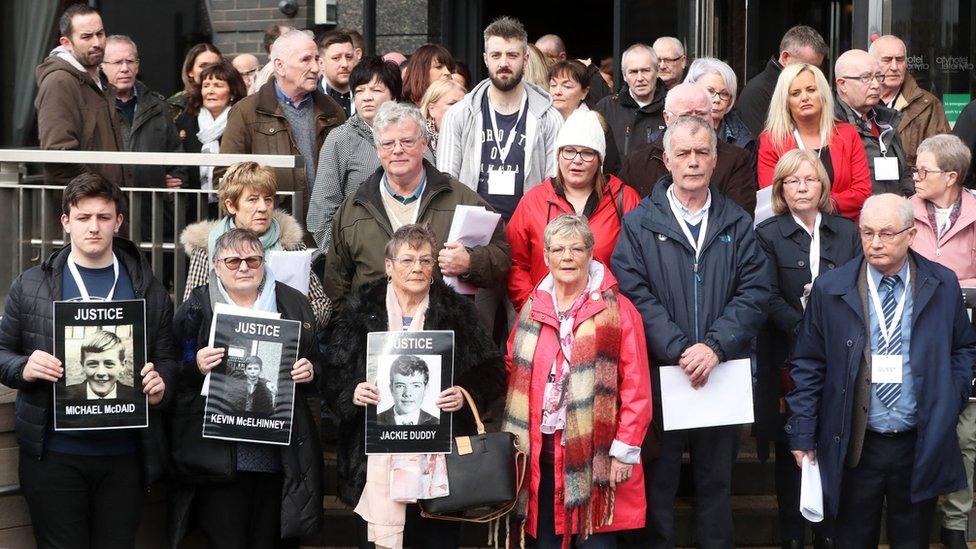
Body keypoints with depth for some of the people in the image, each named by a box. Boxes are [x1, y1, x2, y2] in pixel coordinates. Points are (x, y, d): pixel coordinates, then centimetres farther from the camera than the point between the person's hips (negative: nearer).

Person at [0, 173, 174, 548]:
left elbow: (167, 358, 11)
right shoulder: (31, 285, 4)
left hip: (125, 456, 1)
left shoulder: (147, 289, 7)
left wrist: (161, 384, -11)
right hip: (54, 454, -1)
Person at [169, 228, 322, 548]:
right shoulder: (196, 308, 5)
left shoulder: (292, 303, 11)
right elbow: (174, 376, 4)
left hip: (280, 458, 2)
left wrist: (310, 372, -3)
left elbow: (318, 365, 18)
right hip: (218, 458, -2)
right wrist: (196, 368, -16)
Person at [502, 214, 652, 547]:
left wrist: (625, 450, -10)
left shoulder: (617, 310, -3)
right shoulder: (532, 310, 11)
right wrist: (515, 442, 5)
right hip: (542, 455, 4)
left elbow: (636, 388, -6)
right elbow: (512, 372, 14)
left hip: (596, 456, -4)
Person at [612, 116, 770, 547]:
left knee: (717, 480, 11)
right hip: (659, 374, -2)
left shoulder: (738, 225, 8)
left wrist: (715, 346, -15)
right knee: (658, 480, 5)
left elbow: (754, 293, -1)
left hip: (723, 374, 2)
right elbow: (634, 294, -8)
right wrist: (679, 351, -17)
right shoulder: (640, 224, 1)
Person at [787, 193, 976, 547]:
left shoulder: (943, 285, 0)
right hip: (855, 447, -1)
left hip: (922, 446, 1)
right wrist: (803, 433, -2)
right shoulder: (830, 289, -4)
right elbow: (808, 365, 0)